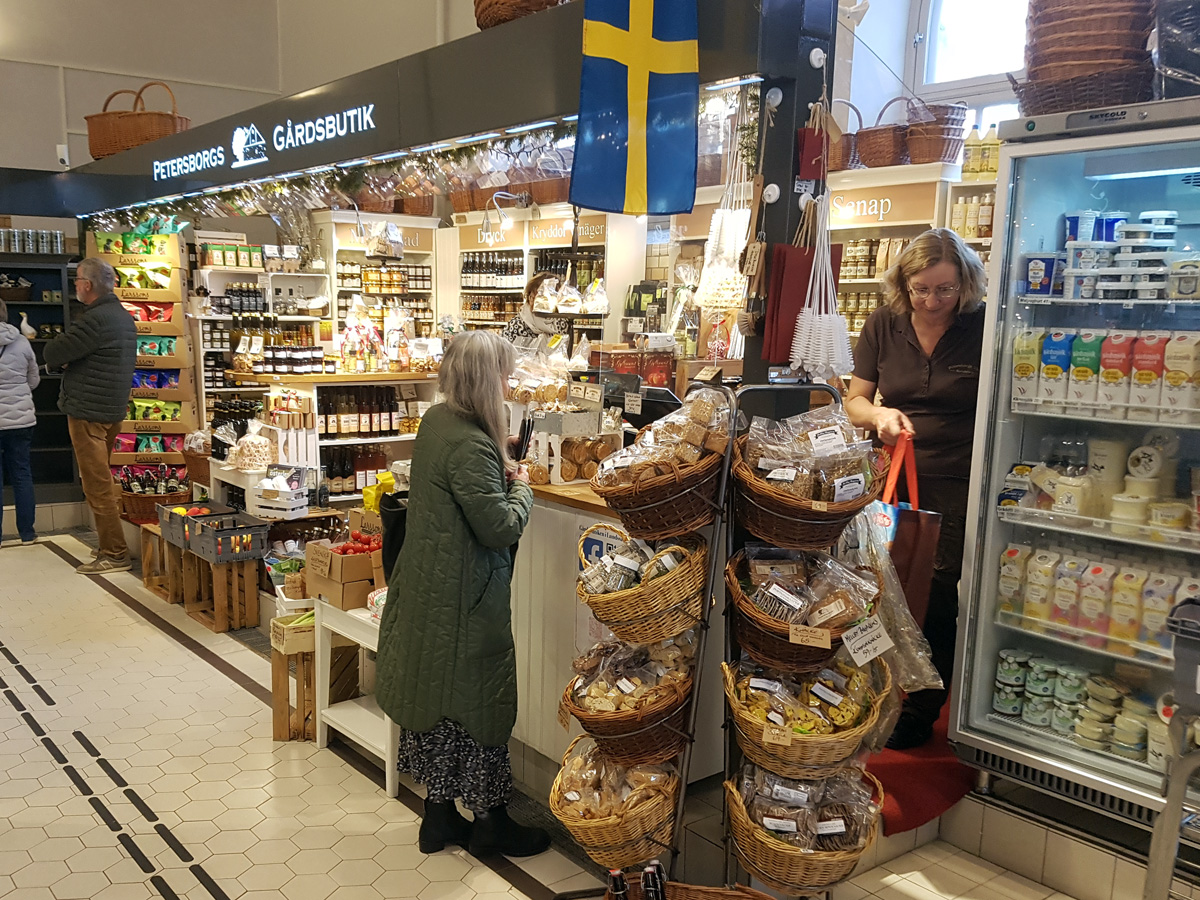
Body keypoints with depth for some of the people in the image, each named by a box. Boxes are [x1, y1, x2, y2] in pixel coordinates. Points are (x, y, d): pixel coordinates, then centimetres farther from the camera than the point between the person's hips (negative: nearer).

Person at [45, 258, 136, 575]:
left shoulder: (95, 320, -19)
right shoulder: (124, 317, 13)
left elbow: (52, 354, -17)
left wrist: (60, 359, 6)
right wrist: (68, 360, 3)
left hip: (88, 411, -10)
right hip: (114, 409, 10)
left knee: (97, 485, -5)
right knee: (101, 480, 18)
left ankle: (114, 555, -3)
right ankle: (110, 545, 25)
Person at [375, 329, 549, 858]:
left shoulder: (435, 420, 3)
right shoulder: (470, 446, -26)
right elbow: (502, 528, -23)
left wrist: (500, 471, 5)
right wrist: (521, 487, -6)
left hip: (427, 586, 9)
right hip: (463, 598, -9)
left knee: (436, 694, 17)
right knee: (477, 696, 6)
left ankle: (439, 815, 31)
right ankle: (489, 822, 24)